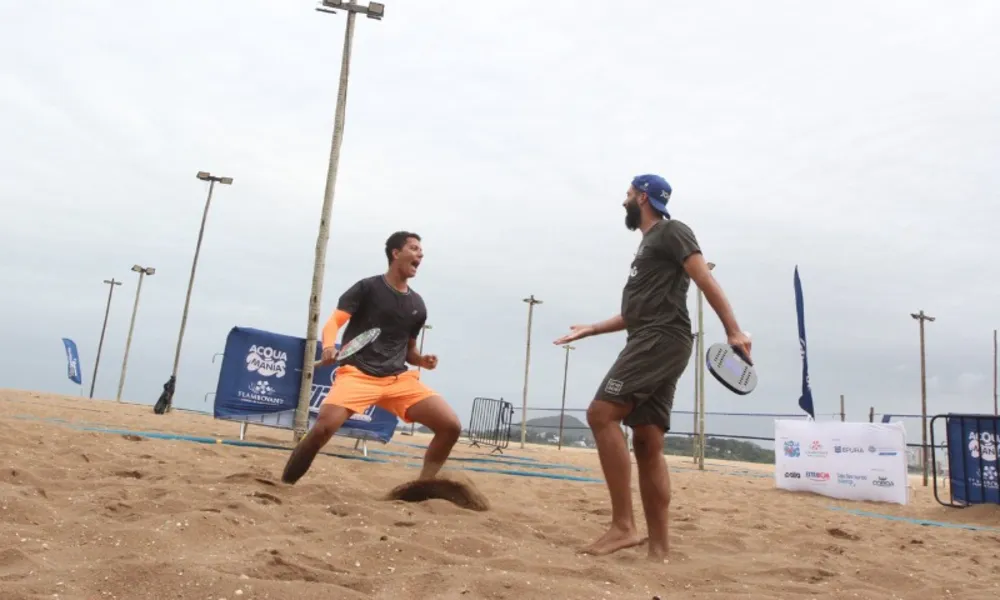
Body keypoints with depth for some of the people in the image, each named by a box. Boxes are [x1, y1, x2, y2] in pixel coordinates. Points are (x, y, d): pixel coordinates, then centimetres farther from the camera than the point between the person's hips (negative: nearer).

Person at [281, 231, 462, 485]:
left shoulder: (417, 305, 15)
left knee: (451, 426, -8)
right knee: (323, 427, -26)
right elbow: (333, 323, -7)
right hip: (357, 374, -5)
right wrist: (329, 346, -28)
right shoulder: (368, 287, 1)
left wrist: (422, 360, 2)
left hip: (399, 379, 5)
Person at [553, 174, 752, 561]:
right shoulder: (649, 243, 29)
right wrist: (591, 329, 33)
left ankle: (623, 525, -19)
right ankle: (658, 548, 4)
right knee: (648, 445, 3)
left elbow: (706, 280, -11)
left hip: (662, 340, -10)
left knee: (601, 414, -20)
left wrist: (733, 331, -21)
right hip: (650, 343, 10)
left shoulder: (671, 231, 2)